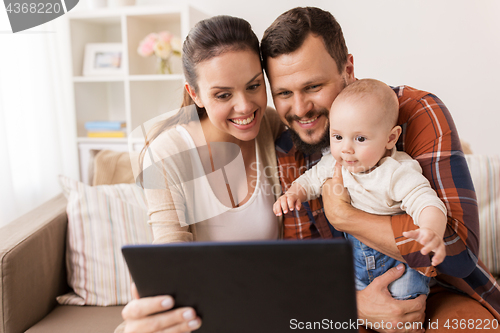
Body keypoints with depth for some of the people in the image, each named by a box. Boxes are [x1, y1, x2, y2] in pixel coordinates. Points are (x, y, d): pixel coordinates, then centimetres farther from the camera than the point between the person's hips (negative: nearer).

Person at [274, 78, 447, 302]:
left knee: (405, 297, -18)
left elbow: (427, 203, -33)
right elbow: (310, 180, 9)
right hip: (355, 255, 4)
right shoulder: (333, 164, -7)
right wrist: (294, 193, -12)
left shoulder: (399, 172, -23)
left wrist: (433, 232, -54)